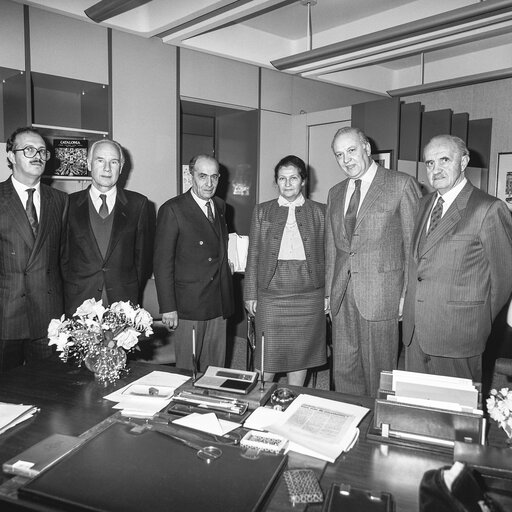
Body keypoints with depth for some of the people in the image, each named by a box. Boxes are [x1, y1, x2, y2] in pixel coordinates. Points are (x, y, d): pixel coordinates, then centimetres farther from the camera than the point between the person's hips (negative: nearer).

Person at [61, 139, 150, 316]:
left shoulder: (138, 203, 3)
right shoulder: (70, 203, 4)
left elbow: (142, 255, 6)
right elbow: (63, 256, 7)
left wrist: (133, 296, 3)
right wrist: (70, 297, 3)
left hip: (124, 302, 0)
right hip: (79, 303, 0)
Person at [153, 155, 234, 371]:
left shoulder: (220, 206, 11)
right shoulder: (172, 209, -9)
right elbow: (162, 262, -11)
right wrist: (168, 307, -13)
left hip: (219, 306, 6)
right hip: (188, 307, -5)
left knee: (216, 368, 14)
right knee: (188, 372, 7)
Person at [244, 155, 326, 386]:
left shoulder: (319, 212, 6)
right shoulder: (262, 211, 7)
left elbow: (327, 255, 6)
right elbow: (253, 255, 6)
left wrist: (328, 294, 1)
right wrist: (250, 294, 2)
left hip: (308, 296, 1)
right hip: (270, 294, 0)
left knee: (300, 354, 10)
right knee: (267, 358, 3)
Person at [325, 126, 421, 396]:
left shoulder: (402, 185, -5)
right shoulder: (335, 193, 14)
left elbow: (413, 243, -5)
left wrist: (408, 295, -9)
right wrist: (329, 291, 13)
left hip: (380, 295, -5)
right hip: (342, 296, 5)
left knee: (378, 372, 6)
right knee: (343, 370, 12)